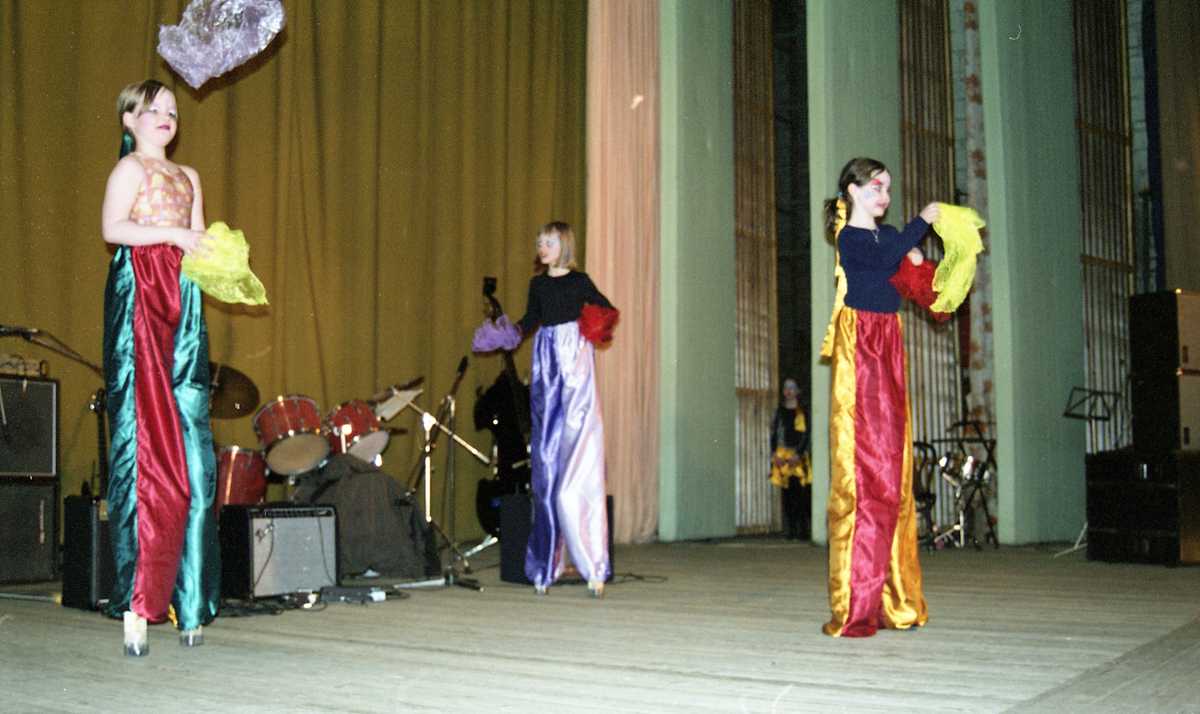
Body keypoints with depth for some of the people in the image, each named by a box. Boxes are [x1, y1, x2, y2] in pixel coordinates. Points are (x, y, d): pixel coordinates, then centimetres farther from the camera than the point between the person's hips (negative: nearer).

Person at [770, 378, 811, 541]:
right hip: (782, 457, 3)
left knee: (800, 493, -8)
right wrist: (775, 453, -2)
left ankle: (803, 531, -3)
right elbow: (774, 433, 11)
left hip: (799, 457, -3)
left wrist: (798, 454, -12)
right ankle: (792, 531, 5)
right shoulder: (780, 411, 13)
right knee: (787, 494, 1)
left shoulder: (802, 411, 2)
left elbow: (806, 435, -3)